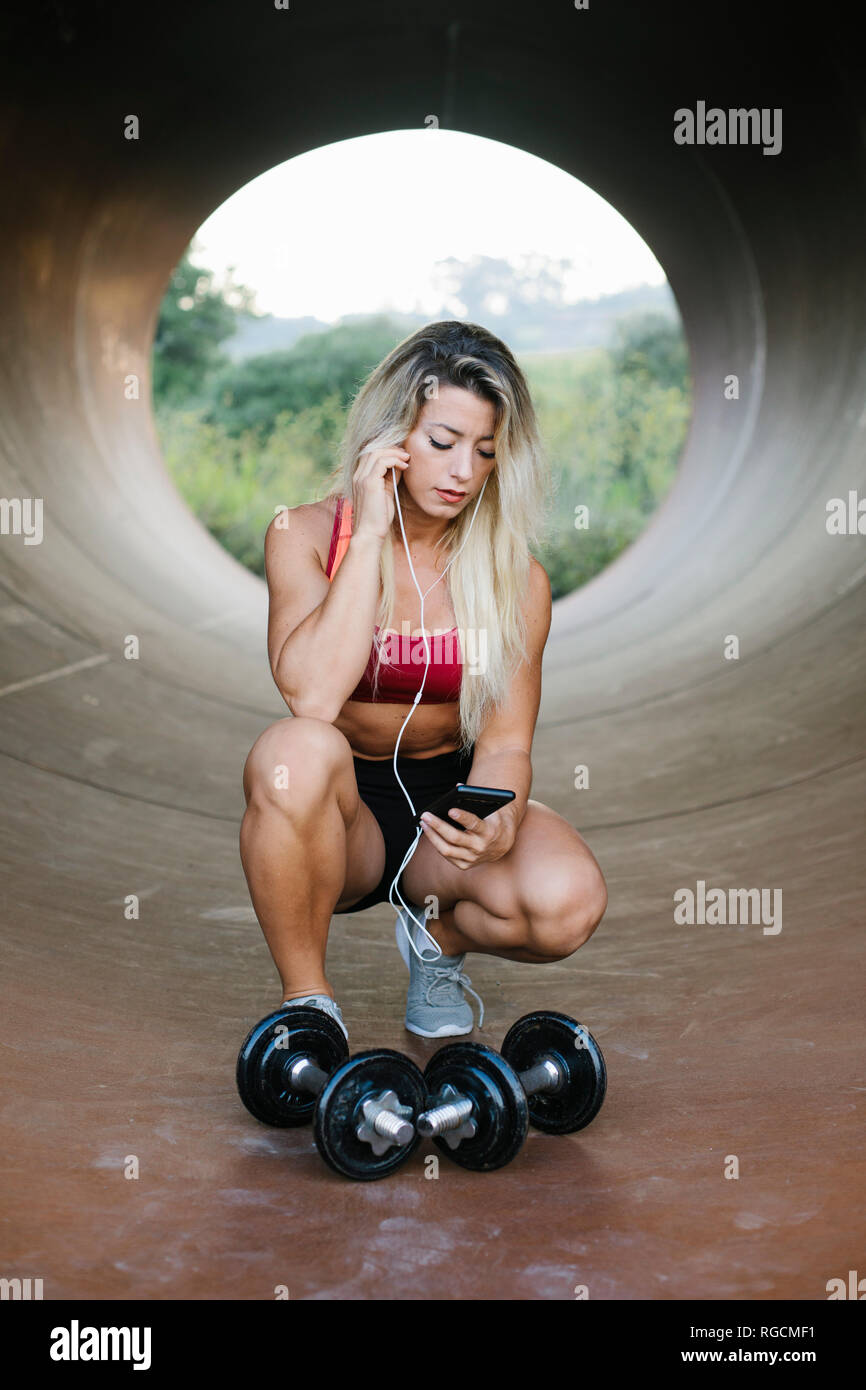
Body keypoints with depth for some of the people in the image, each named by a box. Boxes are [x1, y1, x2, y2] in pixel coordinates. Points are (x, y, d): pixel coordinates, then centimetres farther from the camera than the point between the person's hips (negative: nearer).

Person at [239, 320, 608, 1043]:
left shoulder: (516, 578, -5)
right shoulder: (305, 535, -9)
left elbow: (504, 743, -8)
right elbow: (312, 697, -25)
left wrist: (497, 823, -31)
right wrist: (371, 533, -24)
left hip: (448, 798, 1)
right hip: (337, 812, -1)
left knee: (569, 899, -30)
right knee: (295, 752, -37)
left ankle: (438, 936, 7)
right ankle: (305, 996, -13)